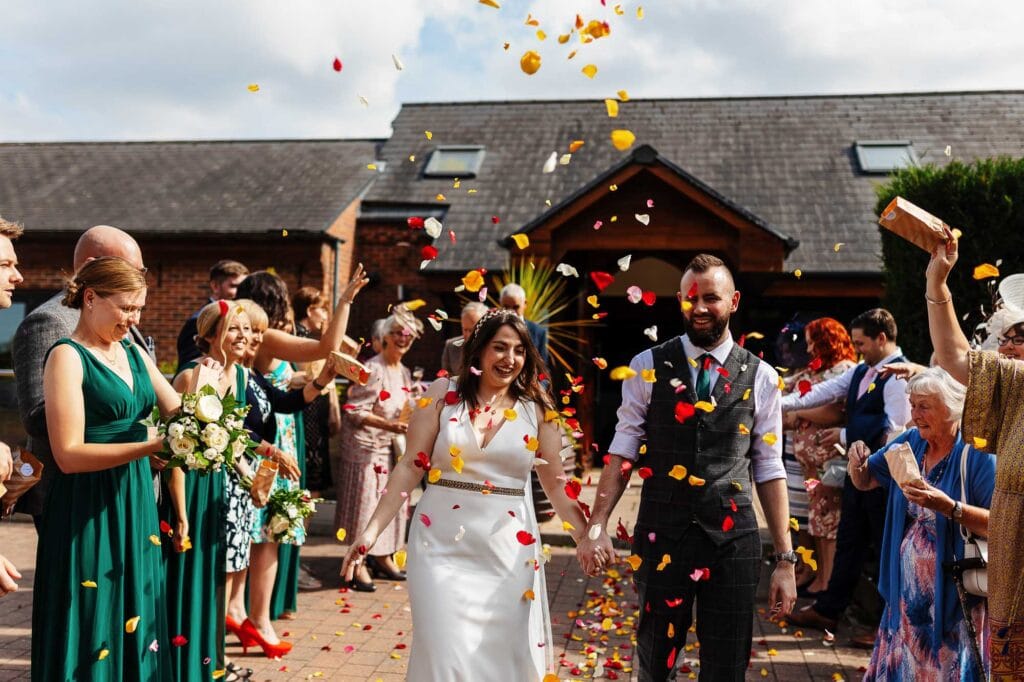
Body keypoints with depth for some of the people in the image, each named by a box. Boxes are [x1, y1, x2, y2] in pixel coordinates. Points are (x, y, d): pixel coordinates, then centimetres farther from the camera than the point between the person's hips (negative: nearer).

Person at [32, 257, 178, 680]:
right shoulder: (67, 356, -11)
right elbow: (69, 454, -19)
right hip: (88, 510, -7)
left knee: (136, 621, 14)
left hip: (136, 500, 7)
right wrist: (154, 445, -26)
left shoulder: (133, 353, 10)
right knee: (95, 627, 3)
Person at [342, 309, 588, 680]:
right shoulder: (443, 394, -1)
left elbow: (556, 483, 6)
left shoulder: (536, 407, 2)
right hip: (442, 543, -1)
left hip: (508, 548, 1)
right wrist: (372, 530, -5)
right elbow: (410, 467, -1)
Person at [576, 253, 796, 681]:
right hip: (661, 536, 0)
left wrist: (786, 559, 2)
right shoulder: (648, 367, 0)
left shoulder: (760, 377, 2)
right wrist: (597, 526, -10)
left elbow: (769, 470, 4)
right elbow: (623, 450, 0)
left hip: (733, 538, 1)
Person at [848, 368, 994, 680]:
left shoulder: (977, 454, -13)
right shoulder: (910, 443, 4)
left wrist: (949, 507, -31)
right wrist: (858, 460, -9)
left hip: (953, 595, -5)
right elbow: (864, 481, 13)